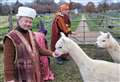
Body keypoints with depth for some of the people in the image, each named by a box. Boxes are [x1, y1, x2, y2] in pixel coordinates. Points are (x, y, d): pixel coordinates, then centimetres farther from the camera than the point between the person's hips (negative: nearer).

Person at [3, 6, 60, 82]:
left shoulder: (30, 34, 4)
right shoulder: (11, 38, -20)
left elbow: (38, 48, 12)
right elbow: (8, 61, -19)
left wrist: (51, 53, -1)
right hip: (22, 75, -7)